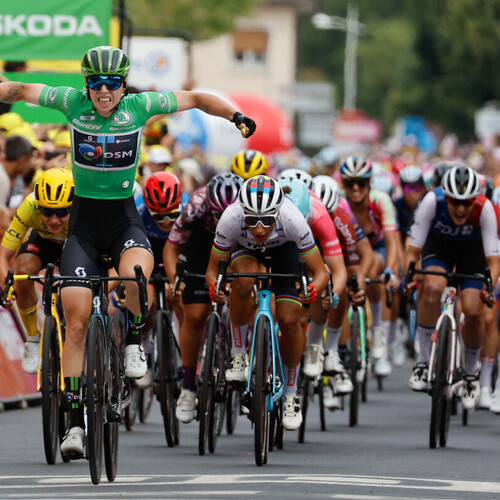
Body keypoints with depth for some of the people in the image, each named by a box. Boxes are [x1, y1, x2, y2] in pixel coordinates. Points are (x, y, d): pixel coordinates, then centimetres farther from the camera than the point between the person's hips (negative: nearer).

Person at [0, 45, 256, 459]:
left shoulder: (139, 107, -8)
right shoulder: (72, 102, -7)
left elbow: (196, 99, 3)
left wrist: (235, 115, -9)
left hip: (125, 218, -1)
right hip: (84, 220, 1)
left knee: (134, 276, -35)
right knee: (76, 320, -8)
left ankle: (134, 340, -3)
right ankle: (76, 420, 0)